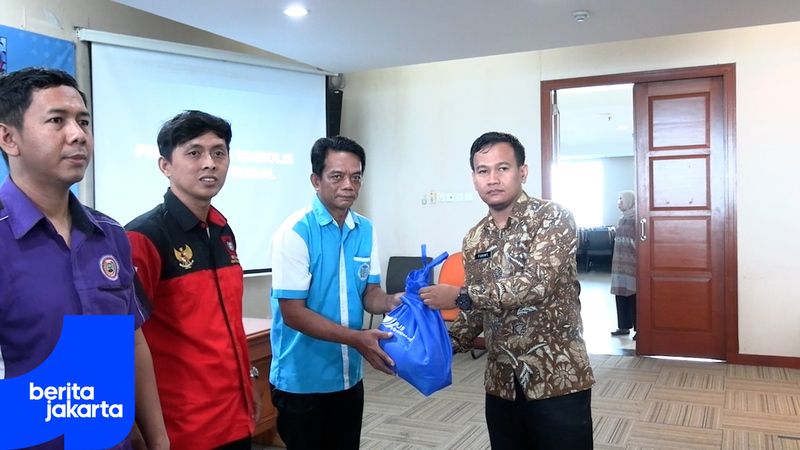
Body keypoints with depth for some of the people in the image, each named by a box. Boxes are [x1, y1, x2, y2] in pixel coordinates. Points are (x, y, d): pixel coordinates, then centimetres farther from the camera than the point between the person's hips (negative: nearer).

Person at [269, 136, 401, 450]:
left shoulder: (365, 229, 2)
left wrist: (391, 303, -17)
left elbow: (370, 293, 5)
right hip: (302, 380, -6)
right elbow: (293, 313, -19)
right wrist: (356, 339, -25)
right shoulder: (295, 231, -17)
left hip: (349, 376, 6)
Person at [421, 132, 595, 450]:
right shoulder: (474, 240, 8)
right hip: (501, 383, 5)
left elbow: (537, 284, -24)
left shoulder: (553, 218, -10)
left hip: (557, 378, -5)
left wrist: (460, 296, -19)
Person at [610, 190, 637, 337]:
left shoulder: (637, 218, -11)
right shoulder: (622, 219, 13)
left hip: (632, 263, -8)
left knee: (634, 296, -4)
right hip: (620, 263, 8)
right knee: (621, 295, 10)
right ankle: (624, 326, 18)